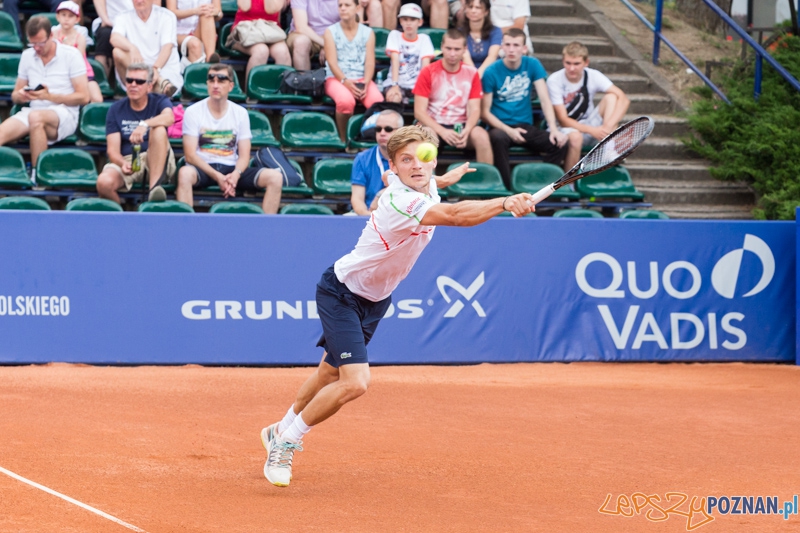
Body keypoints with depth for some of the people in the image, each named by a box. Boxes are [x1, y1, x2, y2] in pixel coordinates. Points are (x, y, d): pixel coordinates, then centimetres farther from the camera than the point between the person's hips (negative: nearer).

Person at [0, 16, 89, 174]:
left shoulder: (71, 55, -1)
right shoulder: (27, 56, 14)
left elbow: (83, 97, -5)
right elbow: (15, 96, 19)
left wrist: (49, 96, -15)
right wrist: (20, 96, -7)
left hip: (65, 115, -5)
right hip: (33, 111, 5)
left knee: (36, 117, -39)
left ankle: (36, 176, -32)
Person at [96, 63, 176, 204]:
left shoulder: (159, 102, 5)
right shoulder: (116, 110, 7)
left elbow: (169, 118, -22)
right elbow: (113, 150, -2)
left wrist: (144, 124, -42)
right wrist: (123, 164, -26)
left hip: (157, 162, 0)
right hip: (126, 160, 0)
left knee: (159, 130, -31)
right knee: (104, 182, -34)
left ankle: (155, 186, -37)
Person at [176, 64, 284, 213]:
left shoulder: (240, 113, 8)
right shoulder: (193, 112, 0)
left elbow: (244, 155, 5)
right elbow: (190, 155, -7)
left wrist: (235, 175, -19)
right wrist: (217, 177, -21)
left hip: (232, 169, 3)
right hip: (203, 169, -3)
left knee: (275, 177, -21)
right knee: (185, 173, -39)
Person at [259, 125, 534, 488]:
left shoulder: (425, 186, -7)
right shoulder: (400, 200, -36)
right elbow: (456, 216, -51)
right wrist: (505, 203, -59)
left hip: (375, 299, 9)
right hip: (341, 292, -9)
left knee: (331, 372, 24)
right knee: (355, 383, -22)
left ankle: (282, 430, 46)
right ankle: (285, 443, -2)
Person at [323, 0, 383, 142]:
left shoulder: (367, 33, 12)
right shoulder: (331, 32, 7)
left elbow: (370, 61, 2)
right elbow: (332, 61, -4)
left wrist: (366, 83, -17)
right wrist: (345, 81, -21)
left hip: (362, 79, 2)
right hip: (336, 78, -2)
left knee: (378, 102, -31)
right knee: (346, 100, -38)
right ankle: (344, 140, -20)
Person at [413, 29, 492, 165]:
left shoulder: (471, 73, 6)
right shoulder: (428, 73, -1)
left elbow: (474, 109, 1)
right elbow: (419, 112, -7)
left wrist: (466, 131, -21)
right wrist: (442, 132, -22)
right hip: (434, 125, -2)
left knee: (481, 136, -30)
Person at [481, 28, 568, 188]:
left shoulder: (532, 65, 2)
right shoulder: (491, 72, -6)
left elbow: (545, 100, -3)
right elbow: (485, 112, -5)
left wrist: (554, 129, -17)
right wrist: (509, 130, -19)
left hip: (526, 127, 3)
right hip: (501, 127, -3)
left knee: (559, 143, -22)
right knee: (497, 138, -39)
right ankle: (506, 188, -28)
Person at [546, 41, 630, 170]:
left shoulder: (593, 76, -9)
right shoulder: (554, 80, -16)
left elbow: (624, 99, -17)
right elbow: (562, 120, -19)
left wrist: (609, 125, -34)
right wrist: (592, 131, -32)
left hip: (589, 124, 4)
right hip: (566, 128, -4)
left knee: (611, 97, -18)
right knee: (575, 136, -40)